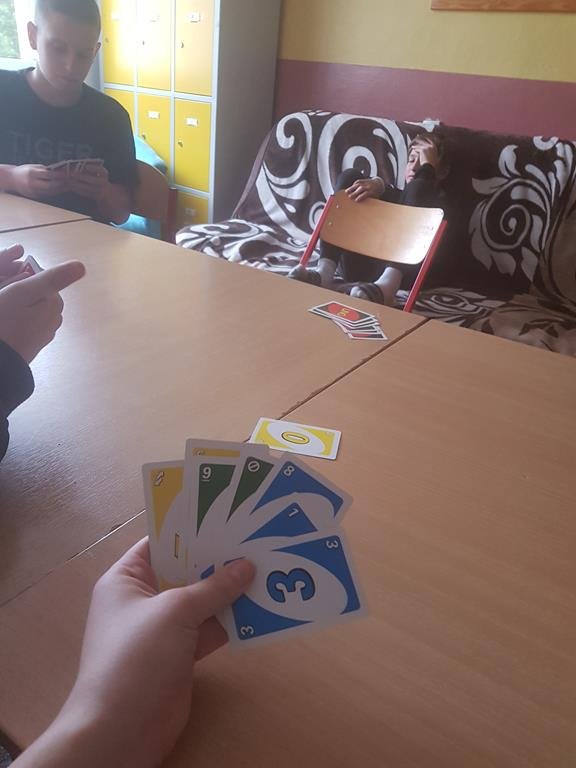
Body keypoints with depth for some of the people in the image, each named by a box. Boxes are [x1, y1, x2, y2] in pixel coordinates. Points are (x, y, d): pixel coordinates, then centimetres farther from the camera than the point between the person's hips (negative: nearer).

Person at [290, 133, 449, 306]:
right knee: (350, 176, 2)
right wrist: (378, 184, -14)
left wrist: (427, 167, 6)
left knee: (419, 186, -16)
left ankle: (386, 284, -39)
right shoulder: (398, 195, 32)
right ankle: (325, 270, -21)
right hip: (362, 266, 3)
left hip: (404, 272, -3)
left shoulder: (441, 201, 23)